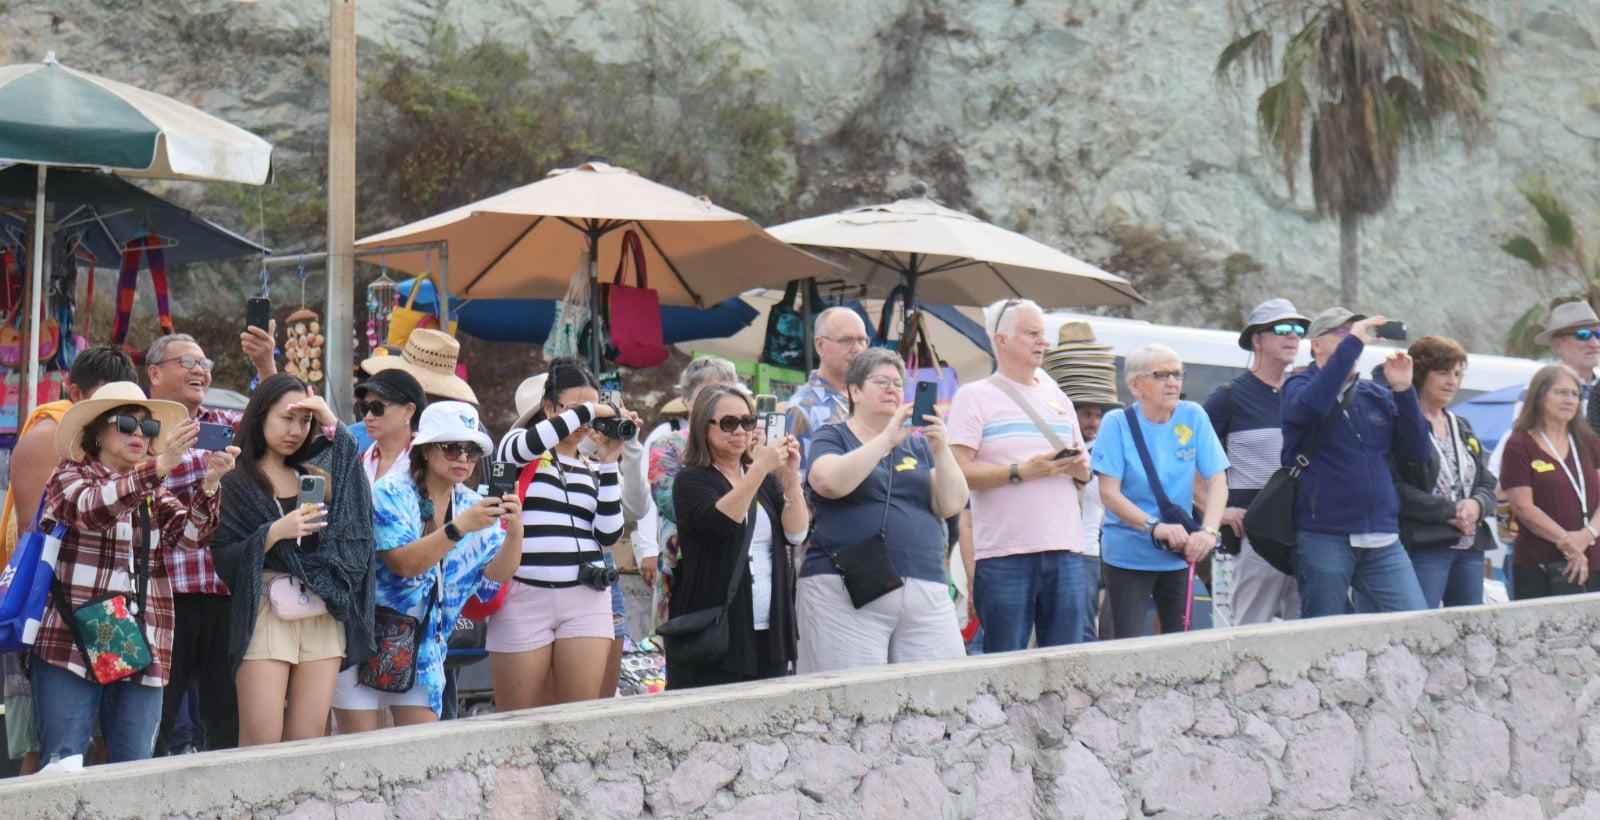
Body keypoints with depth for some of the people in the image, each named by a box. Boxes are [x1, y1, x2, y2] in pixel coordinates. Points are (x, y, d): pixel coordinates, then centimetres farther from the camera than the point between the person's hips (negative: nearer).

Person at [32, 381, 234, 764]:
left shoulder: (156, 494, 18)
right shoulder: (69, 476, 4)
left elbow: (188, 534, -2)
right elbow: (90, 509, -19)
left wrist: (209, 485, -21)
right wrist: (158, 467, -32)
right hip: (70, 644, -4)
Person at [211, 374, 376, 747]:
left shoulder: (317, 478, 18)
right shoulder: (237, 483, 4)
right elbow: (224, 557, -4)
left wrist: (333, 425, 3)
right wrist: (274, 533, -18)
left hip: (324, 618, 4)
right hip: (266, 616, -4)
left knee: (308, 742, 0)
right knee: (261, 743, -10)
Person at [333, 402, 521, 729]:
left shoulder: (472, 505, 5)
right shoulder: (392, 493, -12)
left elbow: (498, 573, -7)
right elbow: (404, 562, -26)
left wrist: (514, 530, -27)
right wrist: (460, 527, -35)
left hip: (423, 649, 5)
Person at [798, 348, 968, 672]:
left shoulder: (918, 445, 20)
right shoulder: (831, 438, 9)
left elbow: (952, 505, 7)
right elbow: (830, 483, -14)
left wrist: (941, 449, -6)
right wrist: (888, 439, -14)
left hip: (926, 593, 4)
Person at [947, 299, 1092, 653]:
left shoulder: (1058, 398, 20)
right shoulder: (975, 396, 1)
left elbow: (1082, 470, 24)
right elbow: (959, 473, -9)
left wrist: (1080, 470, 1)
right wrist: (1021, 472, -16)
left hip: (1065, 550, 5)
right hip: (1004, 554, -5)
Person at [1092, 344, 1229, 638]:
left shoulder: (1194, 417, 0)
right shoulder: (1117, 423, -8)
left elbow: (1217, 481, -4)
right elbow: (1109, 492, -13)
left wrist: (1209, 530, -22)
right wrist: (1155, 526, -27)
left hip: (1179, 557, 3)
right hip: (1128, 556, -3)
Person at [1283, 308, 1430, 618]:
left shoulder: (1377, 396, 16)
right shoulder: (1299, 386, 4)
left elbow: (1419, 451, 9)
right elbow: (1310, 405, -22)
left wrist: (1403, 390, -2)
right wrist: (1353, 344, -20)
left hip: (1382, 541, 4)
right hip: (1323, 538, -4)